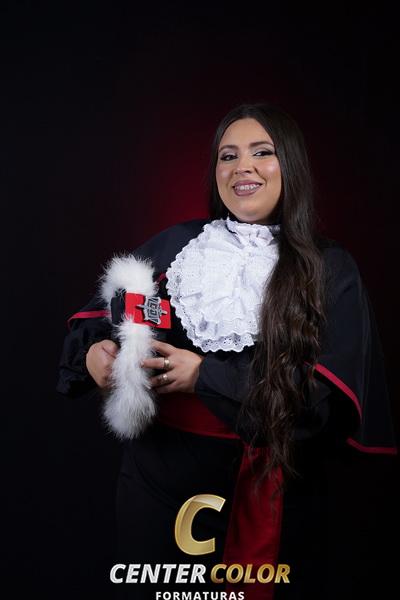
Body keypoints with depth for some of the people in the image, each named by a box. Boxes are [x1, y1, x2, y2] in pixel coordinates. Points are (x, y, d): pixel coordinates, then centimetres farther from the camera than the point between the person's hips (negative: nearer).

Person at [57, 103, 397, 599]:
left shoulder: (330, 270, -5)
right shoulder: (173, 245, 2)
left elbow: (331, 394, -14)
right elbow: (98, 313, 9)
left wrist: (205, 377, -20)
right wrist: (93, 351, -15)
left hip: (270, 487, -2)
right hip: (160, 471, 3)